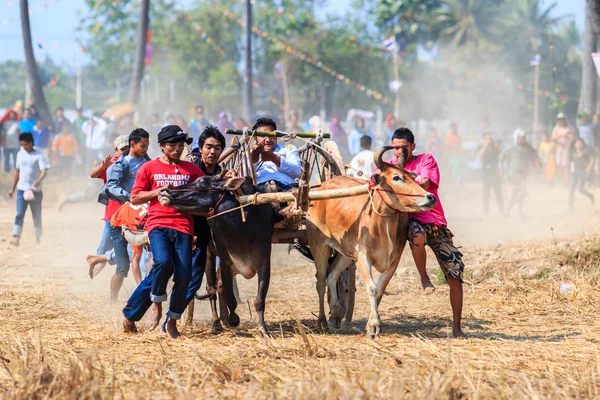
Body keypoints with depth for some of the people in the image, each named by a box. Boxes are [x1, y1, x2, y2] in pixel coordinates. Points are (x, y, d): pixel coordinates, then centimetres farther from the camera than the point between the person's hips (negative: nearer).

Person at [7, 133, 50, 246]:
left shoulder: (39, 156, -7)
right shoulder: (20, 154, 9)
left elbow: (44, 170, -20)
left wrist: (39, 180, -40)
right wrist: (13, 189, 17)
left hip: (35, 190, -3)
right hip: (21, 189, 3)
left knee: (37, 216, 7)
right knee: (19, 214, -9)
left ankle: (38, 239, 21)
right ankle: (16, 238, -17)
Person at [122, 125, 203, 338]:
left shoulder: (191, 169, 15)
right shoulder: (149, 168, 9)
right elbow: (134, 198, 7)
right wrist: (159, 191, -5)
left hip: (183, 226, 2)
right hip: (158, 224, -2)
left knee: (184, 275, -8)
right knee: (163, 263, -28)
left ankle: (172, 322, 7)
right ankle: (157, 305, -4)